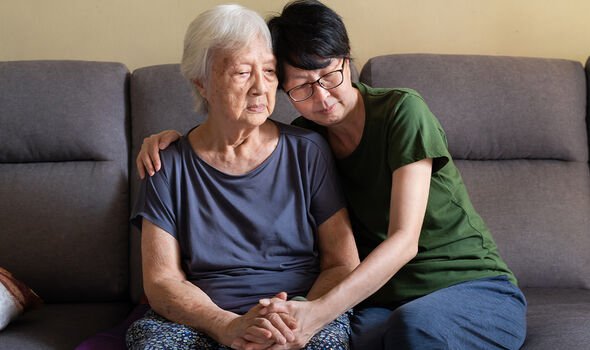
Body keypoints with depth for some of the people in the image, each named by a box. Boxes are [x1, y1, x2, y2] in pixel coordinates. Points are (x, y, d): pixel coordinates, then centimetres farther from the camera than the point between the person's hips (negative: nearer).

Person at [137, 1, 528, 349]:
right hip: (383, 303, 3)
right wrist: (174, 137, 1)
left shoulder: (402, 111, -13)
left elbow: (404, 240, -22)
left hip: (474, 287, -3)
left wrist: (318, 312, -36)